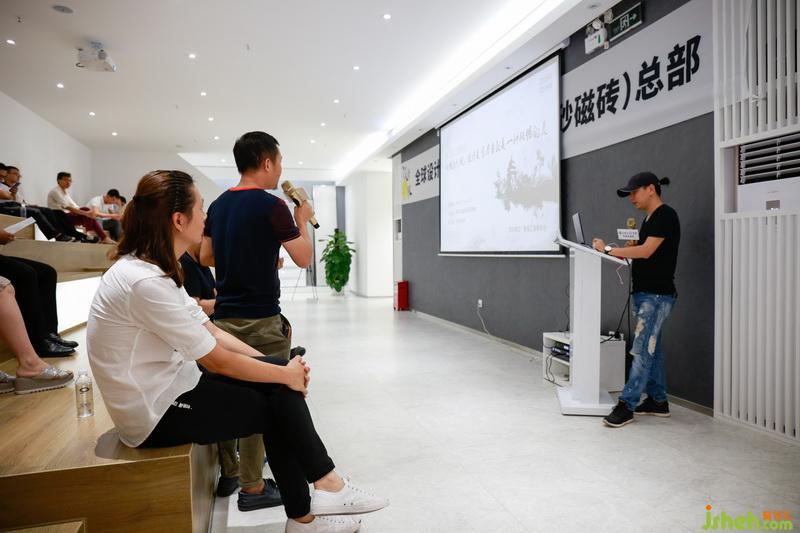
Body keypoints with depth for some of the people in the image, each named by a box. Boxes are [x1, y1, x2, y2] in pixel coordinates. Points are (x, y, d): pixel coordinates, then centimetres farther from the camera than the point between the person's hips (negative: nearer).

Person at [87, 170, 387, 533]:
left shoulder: (155, 268, 5)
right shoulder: (145, 282, -26)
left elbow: (212, 332, 5)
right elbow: (218, 360, -23)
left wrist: (282, 367, -2)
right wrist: (286, 374, -9)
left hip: (170, 387, 8)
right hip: (156, 413, -8)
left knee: (280, 388, -3)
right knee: (280, 406, -4)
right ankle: (326, 487, 17)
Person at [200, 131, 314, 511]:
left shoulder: (218, 205, 10)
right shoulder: (271, 206, -14)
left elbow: (205, 257, 16)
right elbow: (304, 258, -9)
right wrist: (303, 220, 5)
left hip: (224, 315, 8)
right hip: (259, 319, -8)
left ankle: (227, 471, 30)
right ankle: (252, 487, 10)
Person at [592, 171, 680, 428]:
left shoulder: (666, 215, -12)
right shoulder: (650, 218, 17)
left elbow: (646, 251, -20)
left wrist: (608, 249, -17)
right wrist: (624, 250, 1)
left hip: (657, 295, -9)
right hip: (644, 293, 10)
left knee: (642, 349, -7)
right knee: (651, 348, 13)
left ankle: (627, 405, -4)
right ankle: (658, 400, 23)